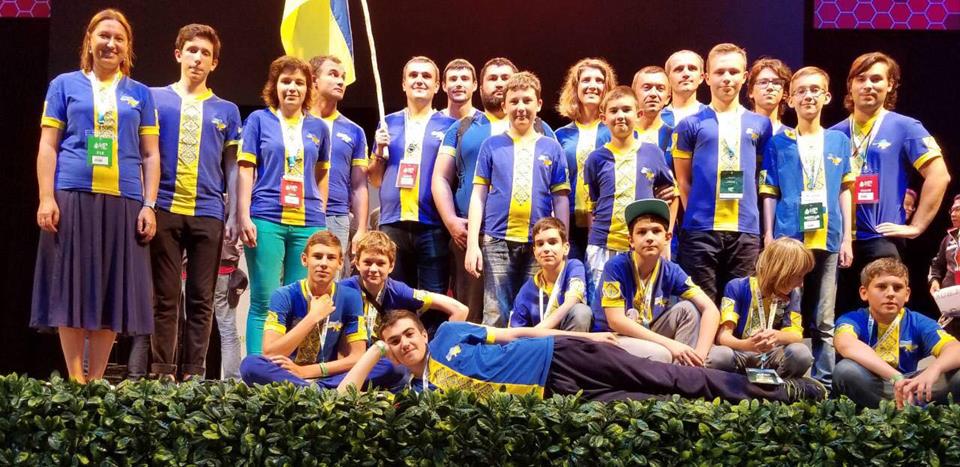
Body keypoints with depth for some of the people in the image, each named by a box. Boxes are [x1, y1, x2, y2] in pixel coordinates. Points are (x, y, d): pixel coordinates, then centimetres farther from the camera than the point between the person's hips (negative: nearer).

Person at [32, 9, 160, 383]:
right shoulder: (65, 85, 10)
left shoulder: (140, 94, 15)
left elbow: (150, 155, 13)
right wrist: (46, 197, -6)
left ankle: (96, 379, 7)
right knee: (71, 287, -3)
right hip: (72, 196, -2)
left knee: (112, 290, 1)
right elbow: (48, 146, 6)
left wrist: (149, 205, 2)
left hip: (123, 201, 2)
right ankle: (75, 379, 2)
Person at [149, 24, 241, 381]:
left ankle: (193, 373, 5)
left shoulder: (226, 111, 13)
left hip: (209, 214, 1)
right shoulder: (155, 99, 9)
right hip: (165, 210, -1)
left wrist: (234, 214, 4)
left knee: (201, 299, 2)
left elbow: (232, 166, 13)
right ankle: (162, 372, 2)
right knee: (165, 297, 0)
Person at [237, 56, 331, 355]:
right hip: (266, 219, -3)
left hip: (308, 223, 3)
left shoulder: (318, 127, 14)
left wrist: (321, 215, 10)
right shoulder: (259, 119, 7)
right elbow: (246, 170, 2)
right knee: (264, 302, -5)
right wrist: (244, 217, -7)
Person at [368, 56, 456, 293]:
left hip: (433, 226, -2)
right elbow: (375, 180, 14)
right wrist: (380, 150, -2)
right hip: (393, 224, 2)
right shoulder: (388, 123, 14)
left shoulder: (449, 125, 7)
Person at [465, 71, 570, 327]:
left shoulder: (552, 148, 11)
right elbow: (478, 196, 7)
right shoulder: (492, 145, 9)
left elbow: (560, 200, 10)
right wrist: (472, 243, -2)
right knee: (495, 317, -4)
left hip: (539, 244, 1)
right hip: (497, 241, -1)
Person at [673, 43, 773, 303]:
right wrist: (696, 214, 2)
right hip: (701, 229, -2)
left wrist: (749, 213, 9)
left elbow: (763, 176, 16)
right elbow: (683, 180, 6)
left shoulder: (760, 125, 12)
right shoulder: (691, 125, 4)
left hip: (746, 231, 2)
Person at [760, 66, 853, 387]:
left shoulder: (839, 141, 10)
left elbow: (844, 191, 11)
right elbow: (769, 193, 5)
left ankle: (824, 384, 9)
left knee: (823, 321, 6)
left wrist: (847, 238, 5)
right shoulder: (778, 142, 6)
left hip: (828, 240, 2)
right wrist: (768, 236, -3)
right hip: (788, 239, -2)